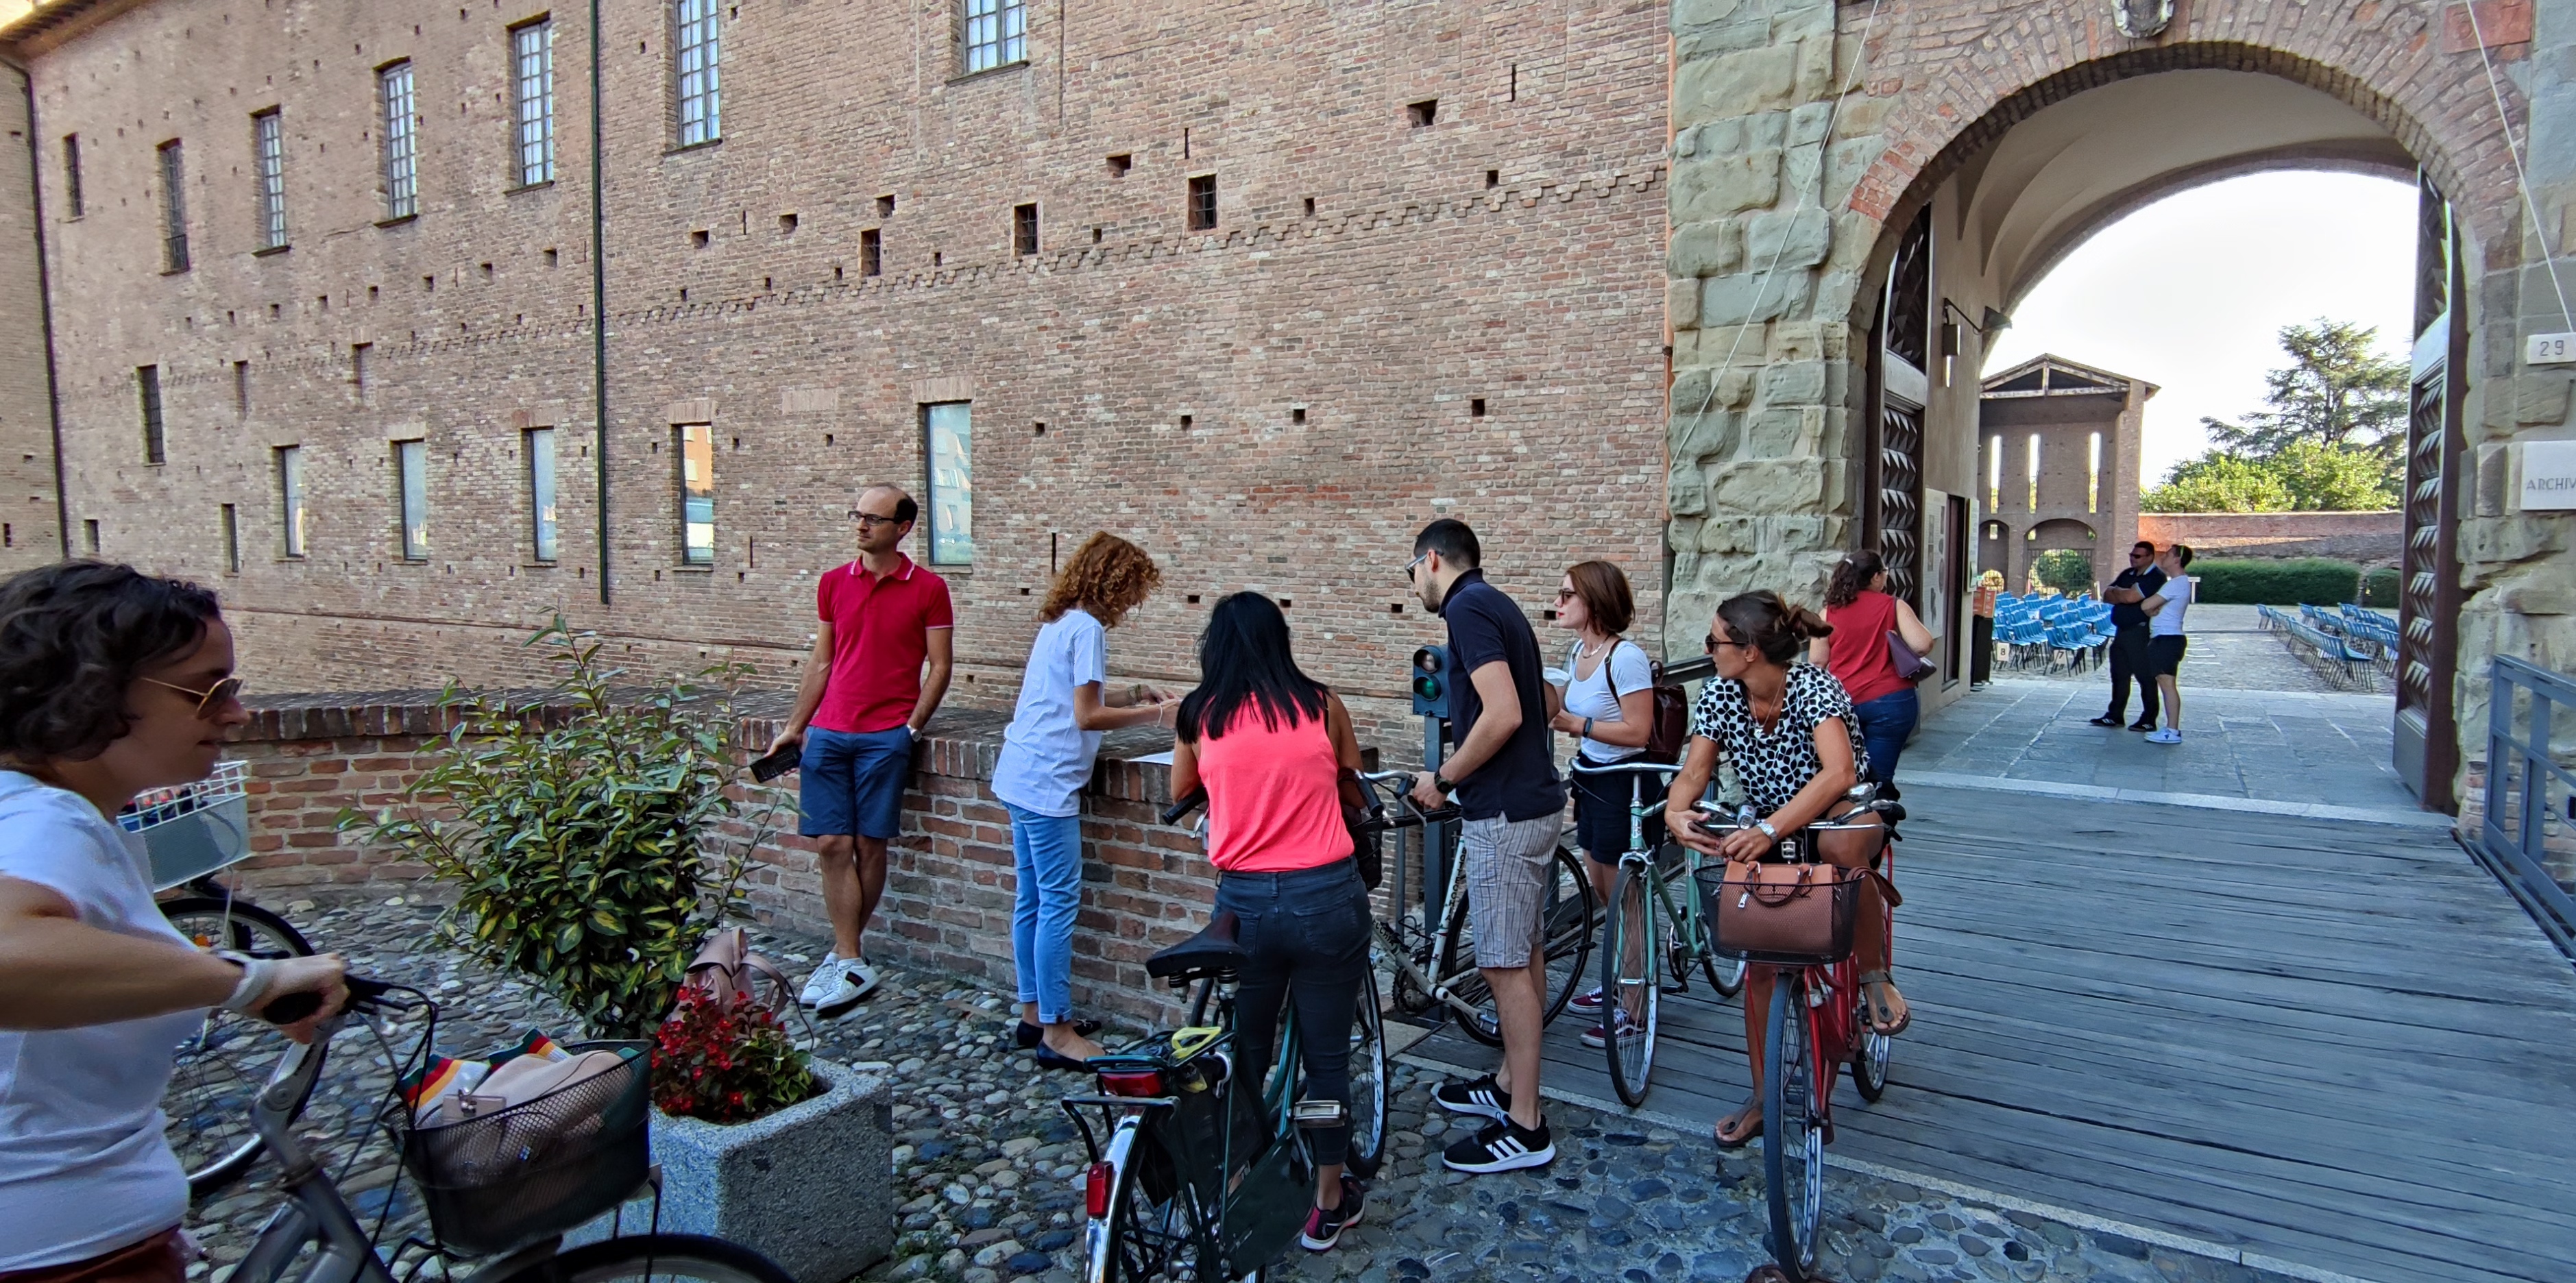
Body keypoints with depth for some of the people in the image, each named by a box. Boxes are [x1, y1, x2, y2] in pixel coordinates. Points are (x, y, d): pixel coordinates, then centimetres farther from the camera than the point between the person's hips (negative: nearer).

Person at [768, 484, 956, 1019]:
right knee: (831, 845, -1)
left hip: (885, 736, -4)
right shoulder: (833, 584, 11)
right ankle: (852, 964, 6)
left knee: (869, 846, 2)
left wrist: (910, 729, -9)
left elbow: (940, 667, -1)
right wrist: (794, 727, 12)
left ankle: (845, 954, 18)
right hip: (827, 733, 4)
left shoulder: (928, 589, -1)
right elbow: (821, 663, 16)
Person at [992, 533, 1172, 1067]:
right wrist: (1152, 714, -8)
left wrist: (1130, 692, 16)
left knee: (1033, 899, 16)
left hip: (1020, 775, 10)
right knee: (1059, 903, -4)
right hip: (1048, 782, -10)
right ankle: (1056, 1033, 3)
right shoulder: (1087, 629, -14)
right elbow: (1087, 716, -17)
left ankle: (1034, 1010, 26)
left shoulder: (1059, 622, 15)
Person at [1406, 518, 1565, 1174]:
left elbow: (1503, 715, -26)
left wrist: (1442, 778, -13)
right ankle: (1508, 1084, 31)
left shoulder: (1468, 609, -15)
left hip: (1504, 812, -10)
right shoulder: (1495, 605, 15)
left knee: (1506, 965, -3)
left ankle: (1524, 1127, 6)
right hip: (1531, 800, 10)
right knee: (1524, 954, 17)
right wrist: (1458, 778, 21)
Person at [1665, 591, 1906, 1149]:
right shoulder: (1719, 695, -13)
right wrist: (1675, 812, -38)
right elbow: (1694, 772, -15)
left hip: (1845, 812, -4)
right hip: (1767, 831, 5)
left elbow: (1838, 773, -44)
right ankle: (1762, 1101, 16)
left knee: (1840, 846, -42)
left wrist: (1769, 830, -56)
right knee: (1759, 959, -2)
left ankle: (1875, 976, -16)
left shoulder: (1813, 687, -28)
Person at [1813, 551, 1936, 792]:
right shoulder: (1894, 607, -4)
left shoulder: (1830, 611, 3)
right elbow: (1922, 645, -14)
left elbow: (1817, 660, 3)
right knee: (1878, 779, 2)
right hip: (1888, 701, -2)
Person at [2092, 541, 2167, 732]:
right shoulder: (2127, 574, 15)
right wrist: (2123, 595, -9)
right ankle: (2115, 715, 19)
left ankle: (2149, 720, 3)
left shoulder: (2155, 577, -13)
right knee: (2119, 676, 12)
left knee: (2146, 677, -3)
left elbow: (2130, 597, -24)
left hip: (2141, 634, -9)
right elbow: (2107, 595, 10)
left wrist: (2116, 591, -3)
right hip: (2122, 632, 9)